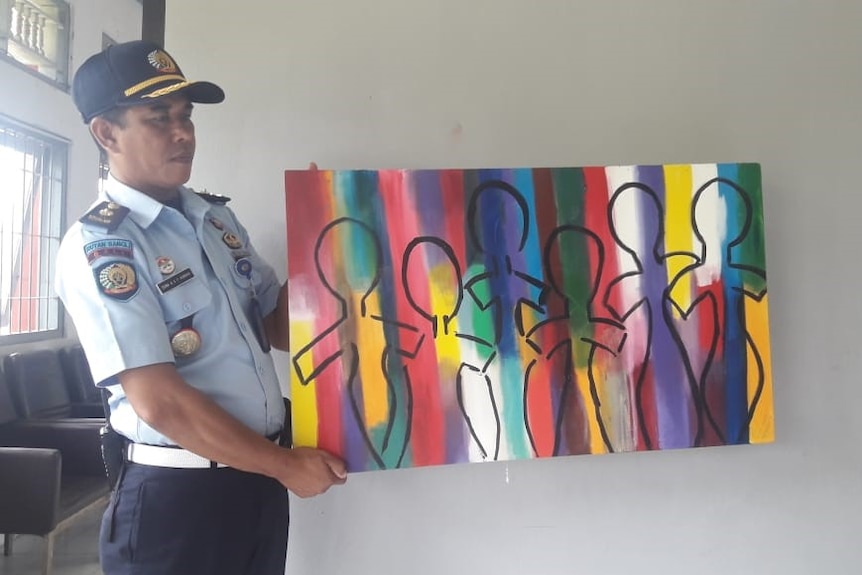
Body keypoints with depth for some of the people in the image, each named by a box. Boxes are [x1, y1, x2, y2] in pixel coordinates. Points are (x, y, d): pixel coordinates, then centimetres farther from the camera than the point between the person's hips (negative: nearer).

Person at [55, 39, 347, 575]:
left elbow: (279, 326, 11)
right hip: (177, 495, -7)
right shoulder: (98, 245, -15)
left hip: (259, 479, 7)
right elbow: (160, 402, -21)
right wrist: (285, 464, -15)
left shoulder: (217, 215, 8)